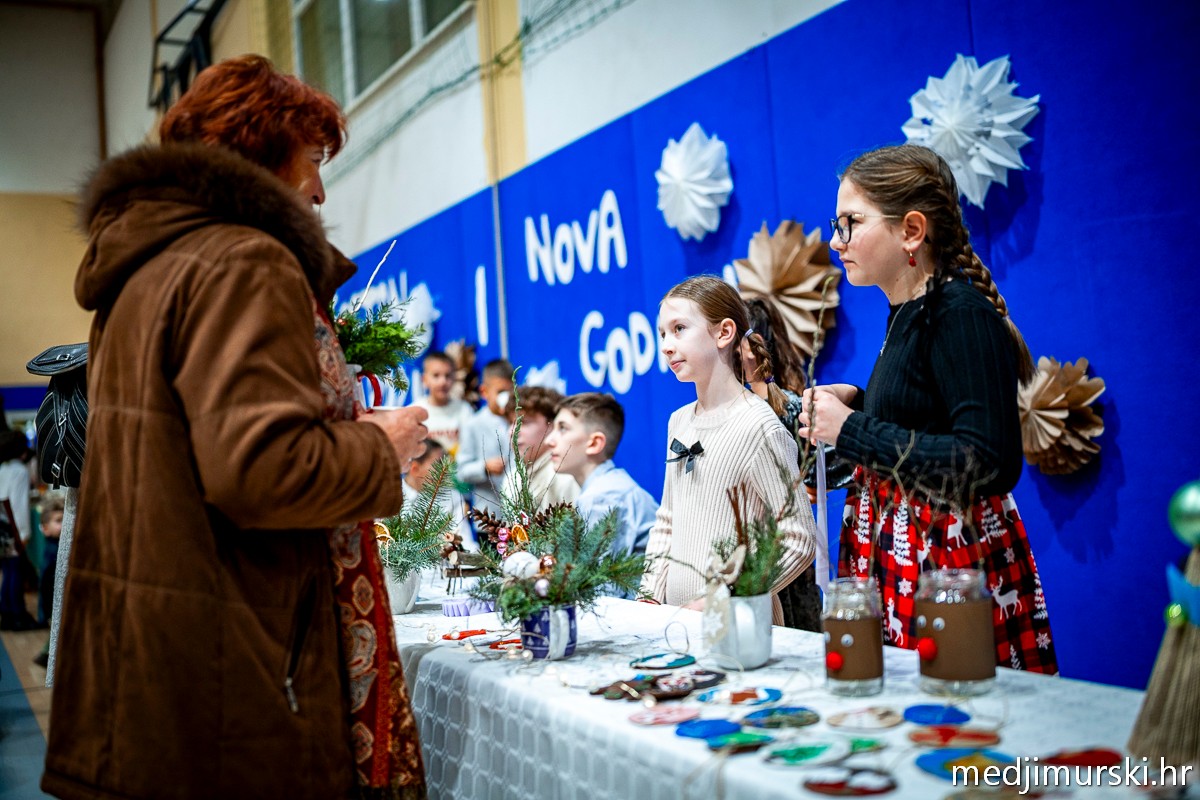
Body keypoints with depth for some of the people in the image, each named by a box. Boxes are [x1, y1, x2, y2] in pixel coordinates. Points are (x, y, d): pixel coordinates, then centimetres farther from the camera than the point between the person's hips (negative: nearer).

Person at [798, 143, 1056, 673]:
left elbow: (990, 464, -25)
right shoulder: (907, 312, 11)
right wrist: (856, 403, 6)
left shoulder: (962, 314, -15)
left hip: (948, 562, -8)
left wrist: (853, 430, -19)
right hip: (896, 560, 8)